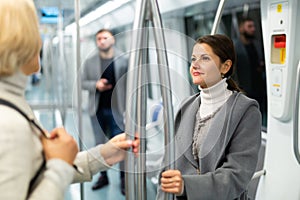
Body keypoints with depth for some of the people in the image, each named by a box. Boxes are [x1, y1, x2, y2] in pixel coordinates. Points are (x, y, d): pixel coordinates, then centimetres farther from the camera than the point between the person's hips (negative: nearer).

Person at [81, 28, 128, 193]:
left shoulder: (123, 59, -3)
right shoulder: (90, 61, 2)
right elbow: (83, 82, 5)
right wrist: (95, 85, -15)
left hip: (117, 109, -2)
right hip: (97, 109, 3)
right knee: (100, 144, 13)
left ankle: (123, 177, 15)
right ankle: (103, 175, 26)